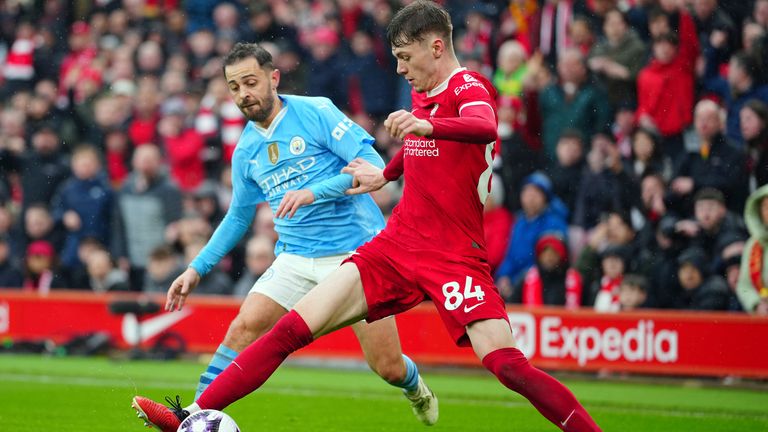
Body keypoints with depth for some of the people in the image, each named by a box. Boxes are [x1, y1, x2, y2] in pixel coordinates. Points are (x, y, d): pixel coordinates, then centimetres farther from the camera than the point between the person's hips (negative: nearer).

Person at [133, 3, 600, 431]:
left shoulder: (469, 88, -11)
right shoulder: (422, 93, 13)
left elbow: (485, 128, -36)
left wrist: (427, 125, -52)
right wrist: (385, 175, 36)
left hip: (455, 256, -6)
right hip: (395, 246, 6)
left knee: (506, 363, -22)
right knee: (292, 328, -3)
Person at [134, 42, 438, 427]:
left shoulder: (315, 113, -8)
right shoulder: (245, 151, 8)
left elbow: (372, 164, -15)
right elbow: (238, 218, 22)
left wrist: (314, 192, -26)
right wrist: (197, 269, 15)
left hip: (356, 252, -4)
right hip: (296, 260, 4)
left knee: (389, 369, -2)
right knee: (244, 327, -20)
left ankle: (416, 390, 33)